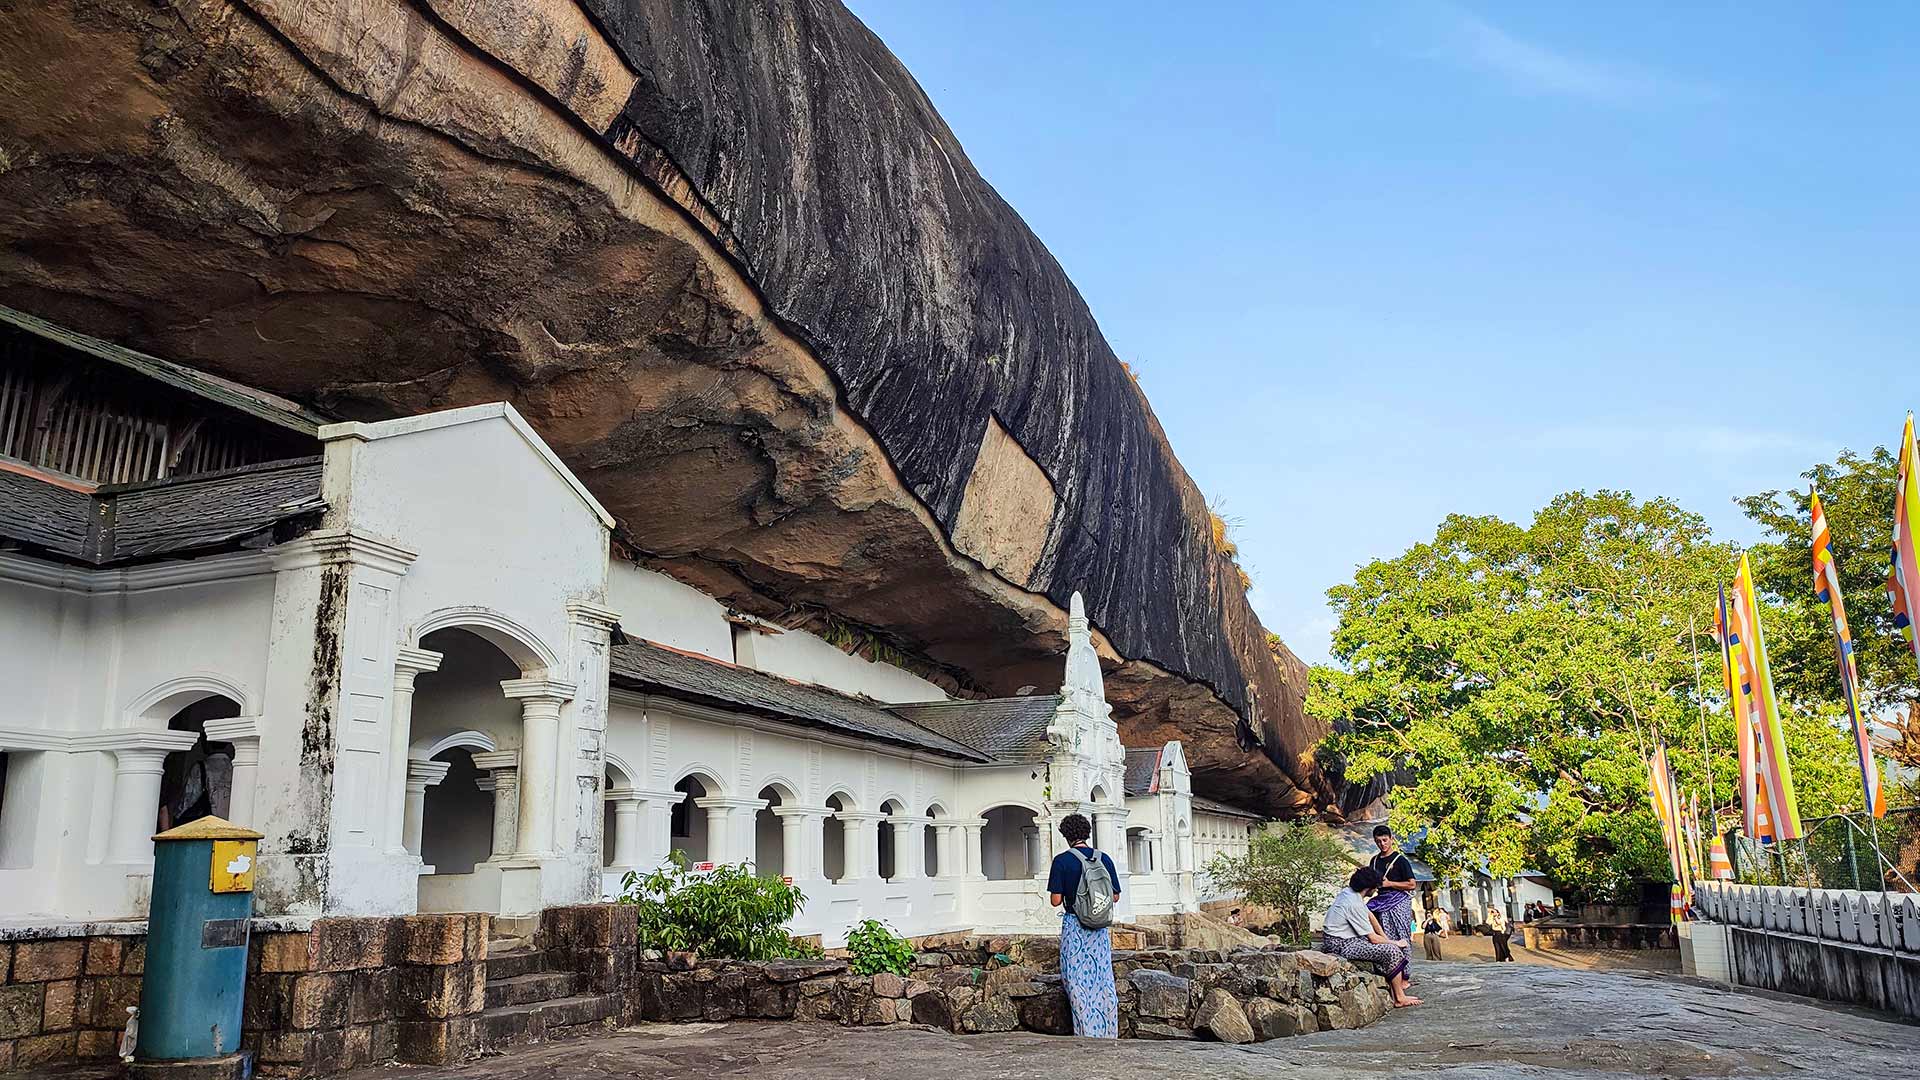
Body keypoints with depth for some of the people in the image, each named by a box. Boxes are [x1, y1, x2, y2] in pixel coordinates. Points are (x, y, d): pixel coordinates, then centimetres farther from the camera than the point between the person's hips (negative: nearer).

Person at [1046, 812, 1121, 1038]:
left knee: (1078, 980, 3)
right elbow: (1115, 896, 6)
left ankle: (1088, 1034, 2)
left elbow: (1056, 900, -11)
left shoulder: (1061, 861, -9)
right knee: (1103, 977, 10)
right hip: (1100, 927, 4)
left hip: (1074, 926, -4)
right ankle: (1109, 1033, 13)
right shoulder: (1104, 858, 2)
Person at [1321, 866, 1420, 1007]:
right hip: (1341, 945, -10)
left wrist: (1386, 939, 13)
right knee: (1392, 951, -15)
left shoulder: (1348, 892, 6)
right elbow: (1373, 938, -17)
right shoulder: (1355, 904, -23)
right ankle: (1399, 998, -6)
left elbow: (1370, 915, 17)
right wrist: (1396, 943, -1)